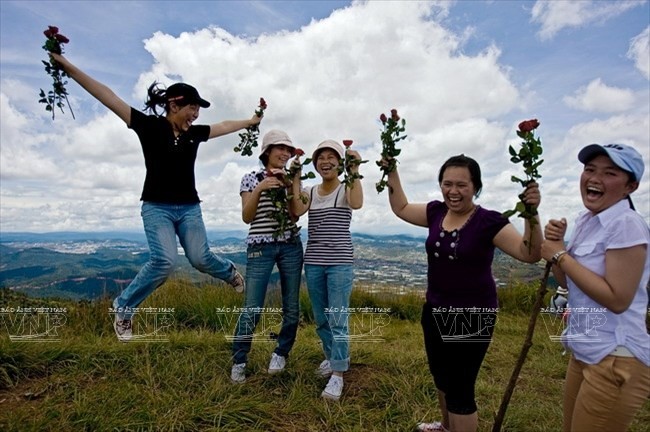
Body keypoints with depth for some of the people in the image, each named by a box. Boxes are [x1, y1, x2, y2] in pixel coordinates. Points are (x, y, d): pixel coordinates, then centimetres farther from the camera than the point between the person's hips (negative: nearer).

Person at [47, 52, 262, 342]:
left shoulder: (195, 133, 6)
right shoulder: (149, 125, -6)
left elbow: (224, 126, 23)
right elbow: (108, 97, -10)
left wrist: (251, 122, 35)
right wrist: (68, 67, -14)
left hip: (189, 208, 4)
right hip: (157, 208, -4)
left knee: (201, 259, 1)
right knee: (164, 260, -19)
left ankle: (229, 271, 35)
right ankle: (123, 307, 4)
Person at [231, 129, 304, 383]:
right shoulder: (251, 178, 3)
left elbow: (295, 215, 0)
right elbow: (247, 217, -6)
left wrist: (290, 186, -11)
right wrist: (259, 189, -18)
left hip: (291, 246, 3)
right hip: (260, 248, -3)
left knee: (291, 307, 6)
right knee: (252, 309, -6)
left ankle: (281, 353, 27)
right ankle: (238, 361, 13)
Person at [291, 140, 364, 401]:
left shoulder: (346, 189, -1)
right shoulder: (310, 192, 9)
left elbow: (357, 204, -24)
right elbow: (297, 210, -10)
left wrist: (354, 172, -23)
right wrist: (296, 178, -12)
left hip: (340, 263, -5)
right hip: (313, 263, 5)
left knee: (338, 320, -3)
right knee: (321, 319, 17)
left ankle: (338, 375, 7)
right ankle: (333, 357, 39)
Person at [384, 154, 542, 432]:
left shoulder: (488, 221, -17)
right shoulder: (436, 212, -2)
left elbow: (529, 254, -22)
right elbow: (401, 208, 12)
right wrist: (392, 172, 8)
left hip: (472, 316, -6)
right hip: (435, 310, 7)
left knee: (460, 388, 3)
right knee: (441, 377, 26)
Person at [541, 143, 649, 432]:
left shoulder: (627, 224, -19)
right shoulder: (585, 220, 7)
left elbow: (617, 299, -25)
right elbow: (569, 282, 11)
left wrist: (560, 256, -21)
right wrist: (555, 244, -5)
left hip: (617, 360, -8)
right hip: (584, 352, 8)